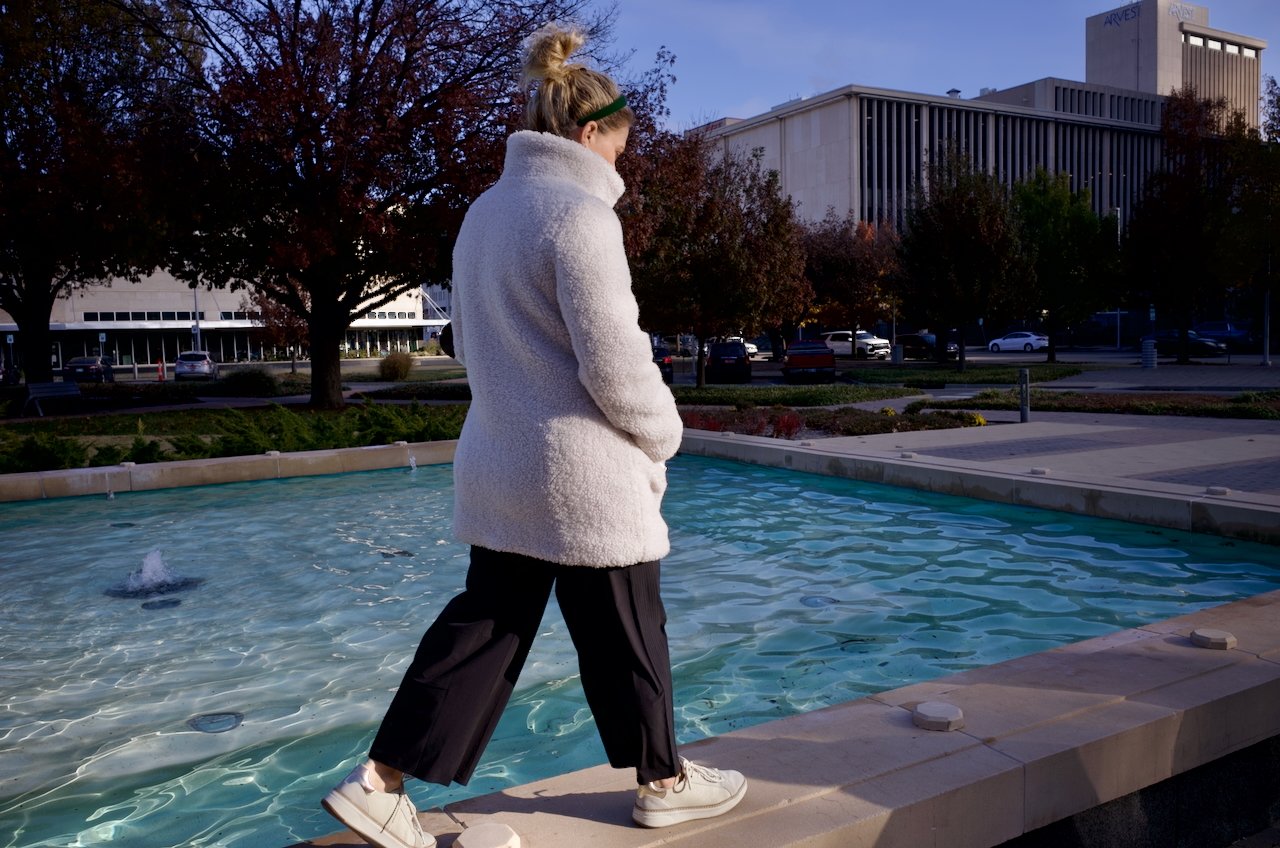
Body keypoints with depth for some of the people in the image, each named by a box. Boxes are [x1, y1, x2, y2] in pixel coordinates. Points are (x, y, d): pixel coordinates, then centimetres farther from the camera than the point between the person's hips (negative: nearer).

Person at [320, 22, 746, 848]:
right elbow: (614, 362, -19)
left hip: (499, 467, 8)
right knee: (626, 635, 9)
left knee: (484, 626, 15)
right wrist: (662, 435, -2)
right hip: (586, 476, -8)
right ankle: (664, 782, 29)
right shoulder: (579, 213, -16)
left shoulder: (485, 211, 11)